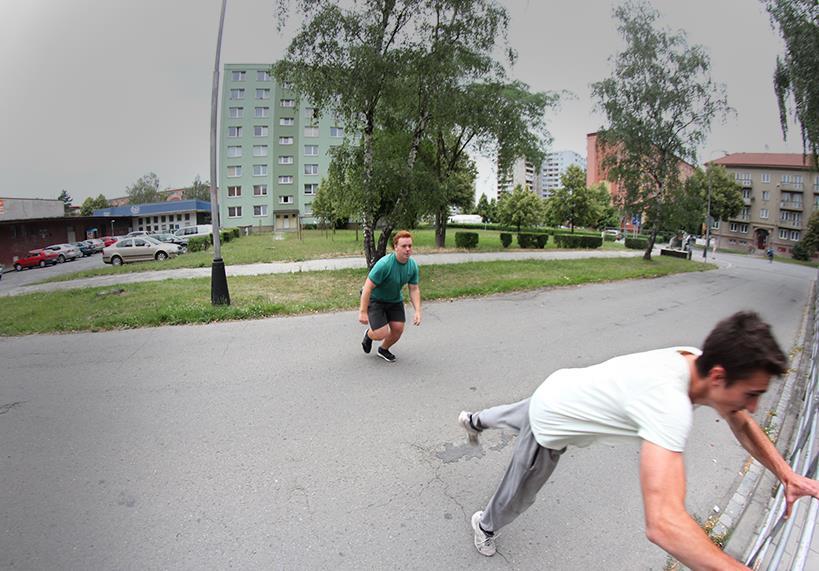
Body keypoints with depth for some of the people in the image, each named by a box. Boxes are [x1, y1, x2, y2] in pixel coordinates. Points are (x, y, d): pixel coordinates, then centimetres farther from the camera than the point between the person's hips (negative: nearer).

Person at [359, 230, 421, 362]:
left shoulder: (413, 265, -11)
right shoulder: (384, 264, -31)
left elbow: (414, 289, -2)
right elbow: (368, 287, -27)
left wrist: (417, 311, -13)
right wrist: (363, 312, -27)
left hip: (395, 300, 6)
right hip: (375, 299, -6)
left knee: (398, 329, -3)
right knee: (381, 334, -14)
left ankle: (383, 349, 27)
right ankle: (368, 334, 24)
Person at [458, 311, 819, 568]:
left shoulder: (700, 362, -18)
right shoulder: (669, 402, -45)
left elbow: (742, 423, 5)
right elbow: (663, 523, -53)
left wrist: (787, 474, -6)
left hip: (561, 388, 7)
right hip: (553, 424, -7)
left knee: (520, 418, 38)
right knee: (518, 496, 20)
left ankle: (474, 420, 68)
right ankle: (485, 525, 51)